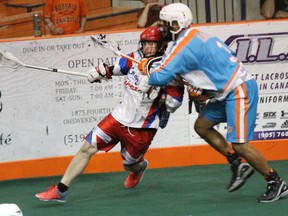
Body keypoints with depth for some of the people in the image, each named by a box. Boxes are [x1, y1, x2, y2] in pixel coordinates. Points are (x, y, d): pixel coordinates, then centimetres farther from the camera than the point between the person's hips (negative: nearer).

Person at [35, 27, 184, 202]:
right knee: (87, 148, -3)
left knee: (130, 164, 14)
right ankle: (61, 190, 2)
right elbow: (117, 67, 19)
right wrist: (101, 71, 2)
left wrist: (155, 90, -31)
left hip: (142, 127, -4)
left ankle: (140, 167, 55)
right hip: (120, 116, 4)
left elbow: (174, 103, -20)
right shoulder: (135, 58, -2)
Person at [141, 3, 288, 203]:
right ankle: (238, 165, 15)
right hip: (227, 90, 10)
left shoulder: (184, 46, -17)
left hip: (240, 90, -10)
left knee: (240, 145, -10)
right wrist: (202, 89, 12)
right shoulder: (195, 37, 13)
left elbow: (160, 77, -18)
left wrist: (146, 69, 3)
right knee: (201, 126, 12)